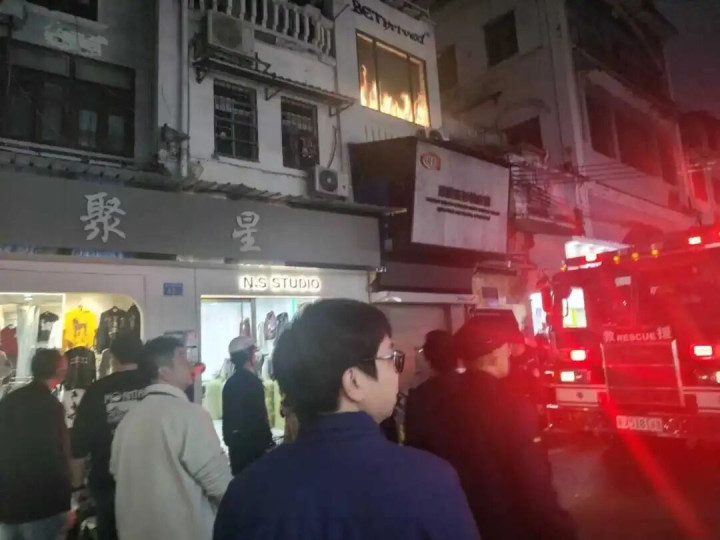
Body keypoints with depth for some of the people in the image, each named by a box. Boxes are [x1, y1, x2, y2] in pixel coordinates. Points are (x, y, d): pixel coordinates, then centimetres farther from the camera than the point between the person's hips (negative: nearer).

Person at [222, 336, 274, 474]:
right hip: (254, 444, -8)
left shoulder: (230, 383, 9)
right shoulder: (252, 381, -16)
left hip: (236, 444, 8)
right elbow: (260, 418, -18)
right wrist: (267, 443, -12)